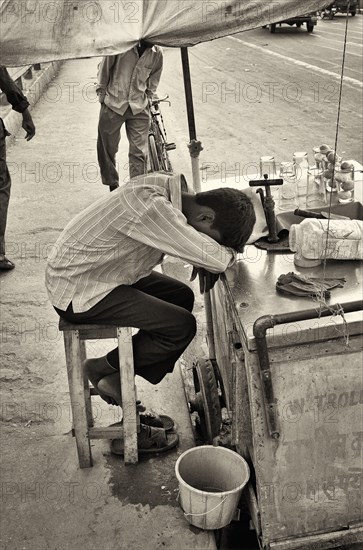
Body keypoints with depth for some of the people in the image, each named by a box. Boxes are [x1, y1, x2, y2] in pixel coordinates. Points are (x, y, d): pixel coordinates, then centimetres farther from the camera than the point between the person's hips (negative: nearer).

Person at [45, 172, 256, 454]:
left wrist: (204, 261, -5)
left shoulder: (169, 187, -5)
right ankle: (104, 368, 8)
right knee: (182, 326, -13)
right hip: (77, 291, -10)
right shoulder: (152, 206, -32)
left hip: (98, 272, 10)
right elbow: (217, 259, -30)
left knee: (182, 296, 14)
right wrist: (229, 252, -7)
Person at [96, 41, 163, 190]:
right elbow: (104, 67, -1)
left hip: (139, 107, 1)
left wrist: (147, 97, 11)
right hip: (113, 104, -1)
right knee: (106, 148, 9)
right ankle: (112, 187, 26)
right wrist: (102, 92, 3)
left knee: (139, 152, -2)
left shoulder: (157, 53, -4)